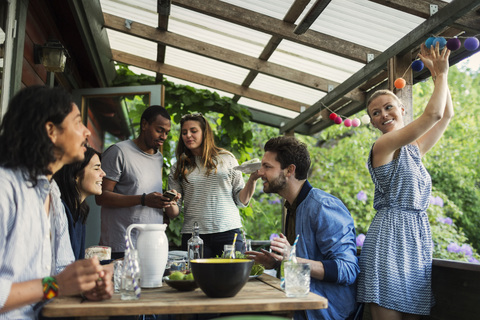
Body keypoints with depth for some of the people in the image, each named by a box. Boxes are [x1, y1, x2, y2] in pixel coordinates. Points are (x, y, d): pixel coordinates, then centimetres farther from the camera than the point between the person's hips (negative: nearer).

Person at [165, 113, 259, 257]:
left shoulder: (226, 158, 8)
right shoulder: (179, 168, 10)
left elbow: (241, 200, 9)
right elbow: (173, 213, 10)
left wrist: (252, 179, -6)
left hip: (228, 232, 0)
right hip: (193, 234, 1)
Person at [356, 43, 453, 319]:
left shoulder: (414, 149, 17)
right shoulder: (383, 145, -7)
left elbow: (447, 114, 22)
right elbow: (433, 114, -12)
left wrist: (439, 74, 18)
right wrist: (441, 74, 2)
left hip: (418, 237, 8)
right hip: (390, 237, -8)